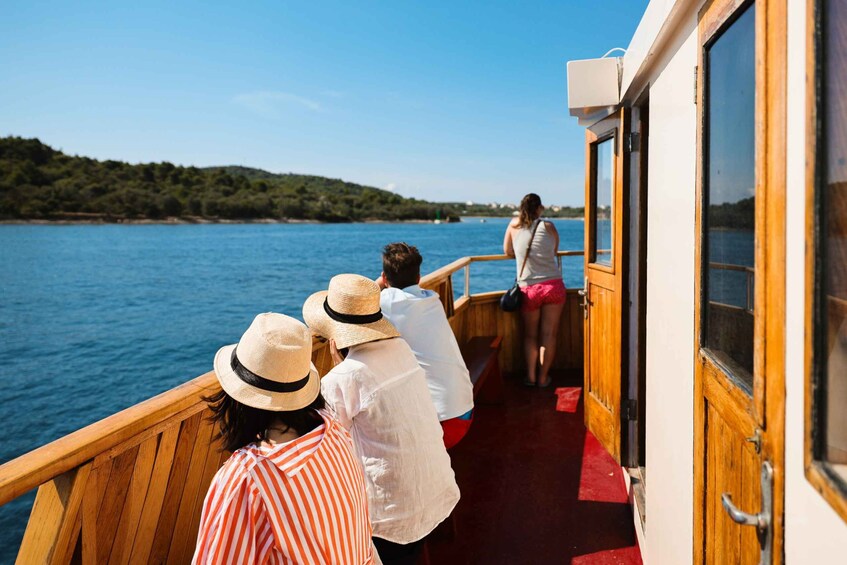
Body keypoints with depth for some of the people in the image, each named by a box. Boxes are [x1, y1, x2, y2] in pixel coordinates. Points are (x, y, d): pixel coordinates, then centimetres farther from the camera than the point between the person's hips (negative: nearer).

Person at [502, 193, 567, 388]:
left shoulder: (514, 225, 3)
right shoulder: (548, 226, 1)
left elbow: (508, 252, 15)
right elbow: (554, 251, 12)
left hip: (528, 289, 1)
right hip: (553, 285, -1)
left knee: (530, 335, 15)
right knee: (549, 334, 8)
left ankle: (531, 376, 13)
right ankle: (543, 377, 14)